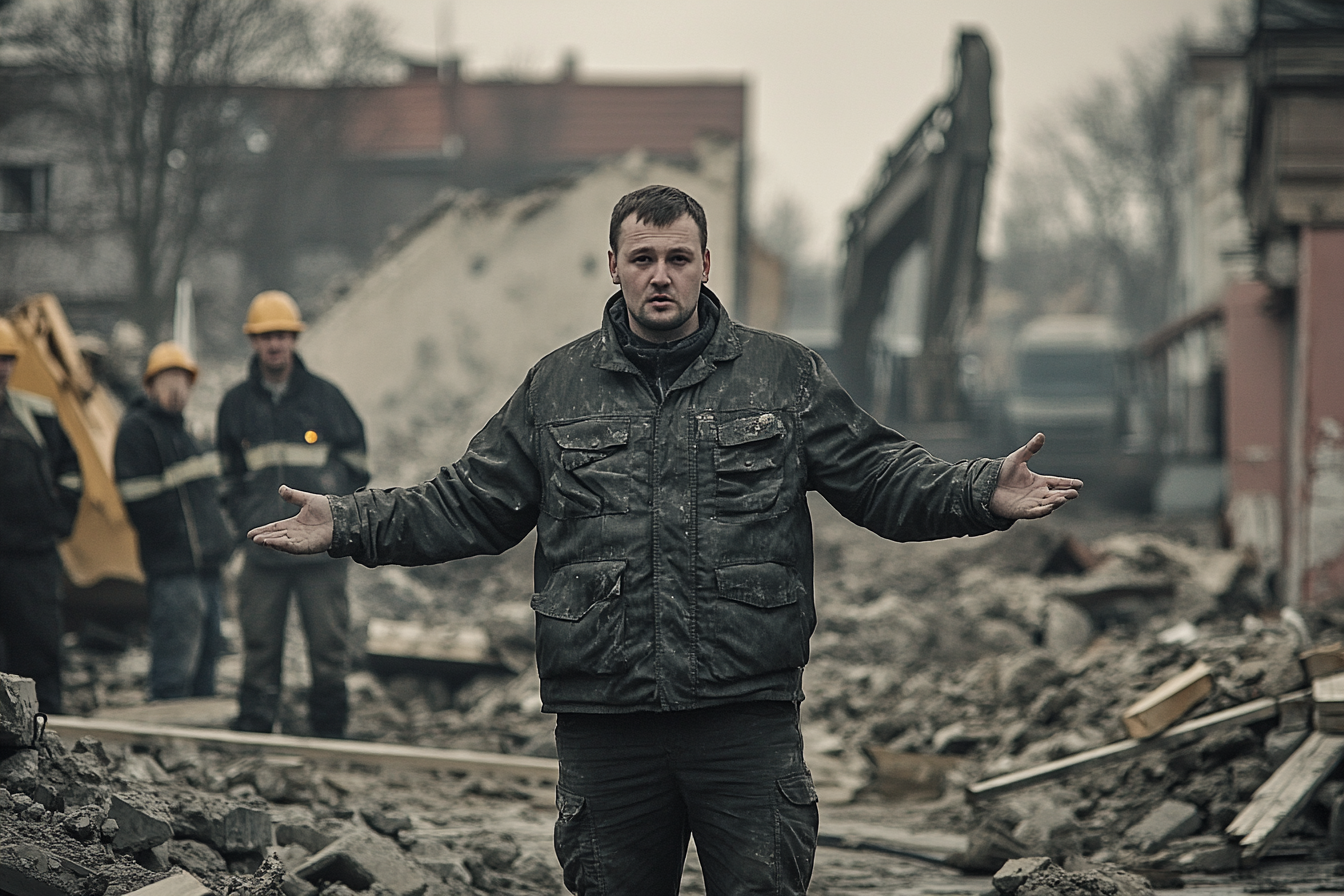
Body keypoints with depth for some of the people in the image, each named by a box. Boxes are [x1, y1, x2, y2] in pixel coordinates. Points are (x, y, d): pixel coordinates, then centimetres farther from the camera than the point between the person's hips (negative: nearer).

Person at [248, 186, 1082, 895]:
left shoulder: (784, 374, 8)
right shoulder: (557, 388, 11)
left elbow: (882, 476, 7)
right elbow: (468, 503, 15)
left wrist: (985, 493, -8)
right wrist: (348, 525, 6)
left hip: (747, 714, -2)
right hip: (605, 724, 2)